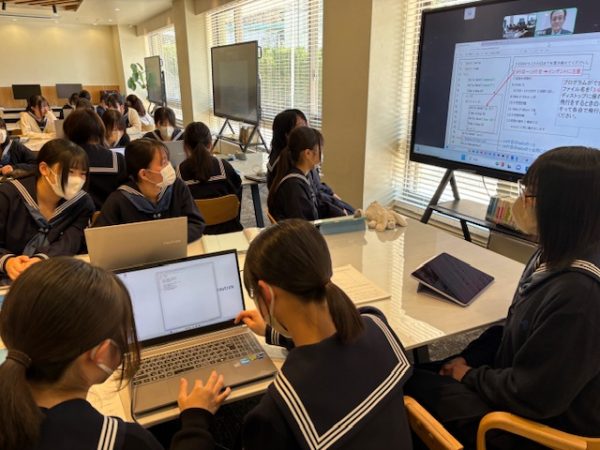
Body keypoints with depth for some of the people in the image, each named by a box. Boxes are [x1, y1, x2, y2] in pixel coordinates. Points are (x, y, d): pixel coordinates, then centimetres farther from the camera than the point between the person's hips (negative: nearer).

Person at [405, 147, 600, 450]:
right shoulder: (557, 256, -2)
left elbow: (533, 397, -27)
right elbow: (516, 328, 10)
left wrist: (471, 377, -12)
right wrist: (470, 358, 1)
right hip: (518, 388, 8)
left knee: (411, 386, -4)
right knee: (420, 372, 9)